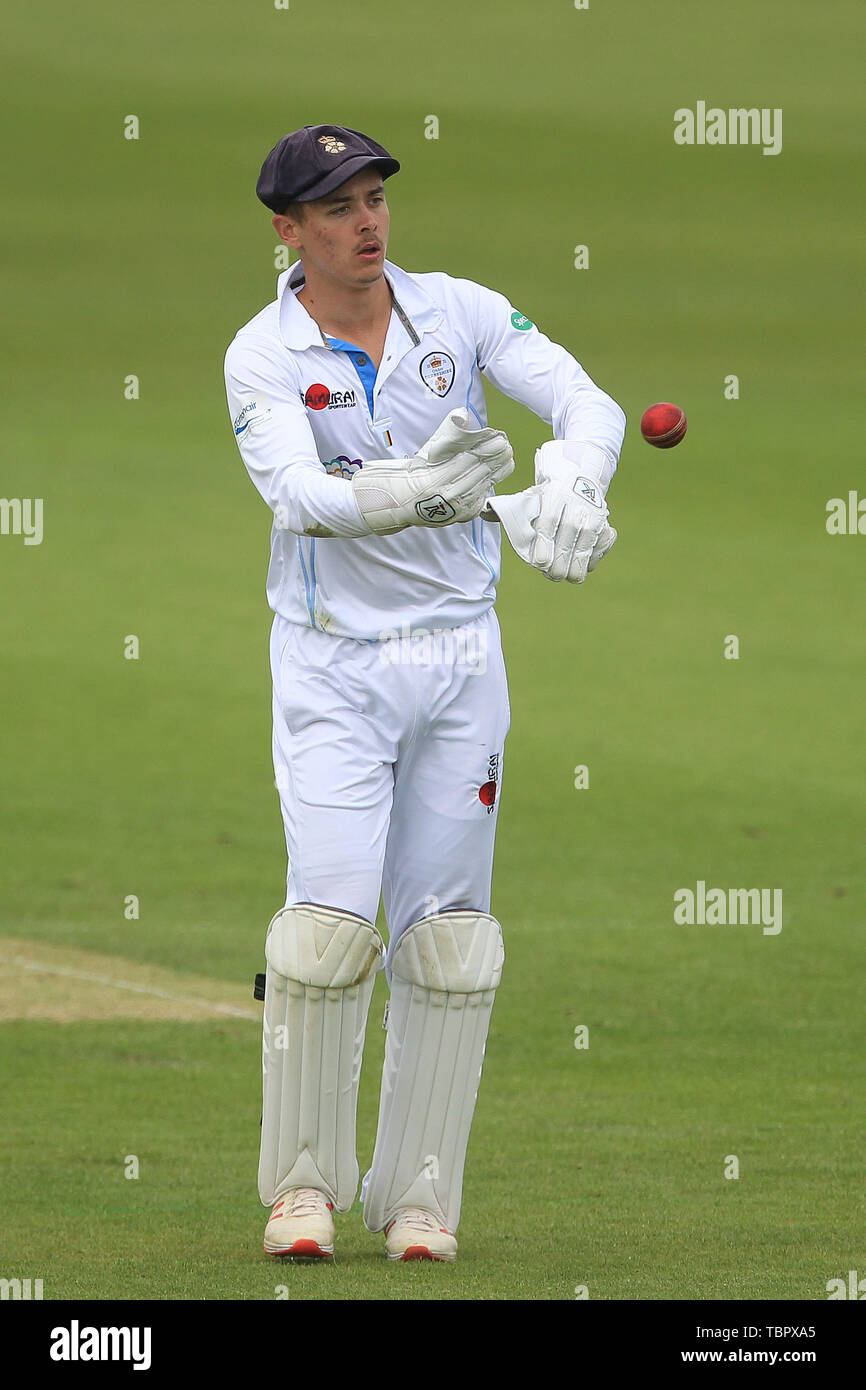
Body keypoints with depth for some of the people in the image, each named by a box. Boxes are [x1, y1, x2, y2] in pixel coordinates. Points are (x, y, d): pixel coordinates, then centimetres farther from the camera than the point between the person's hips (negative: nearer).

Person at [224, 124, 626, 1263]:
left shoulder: (460, 313, -1)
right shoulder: (264, 359, -9)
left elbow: (589, 406, -12)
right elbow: (300, 496, -26)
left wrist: (569, 489, -34)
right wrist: (413, 493, -45)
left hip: (460, 655, 3)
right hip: (333, 666, -3)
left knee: (448, 936, 1)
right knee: (330, 923, -13)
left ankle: (419, 1198, 9)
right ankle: (303, 1181, 3)